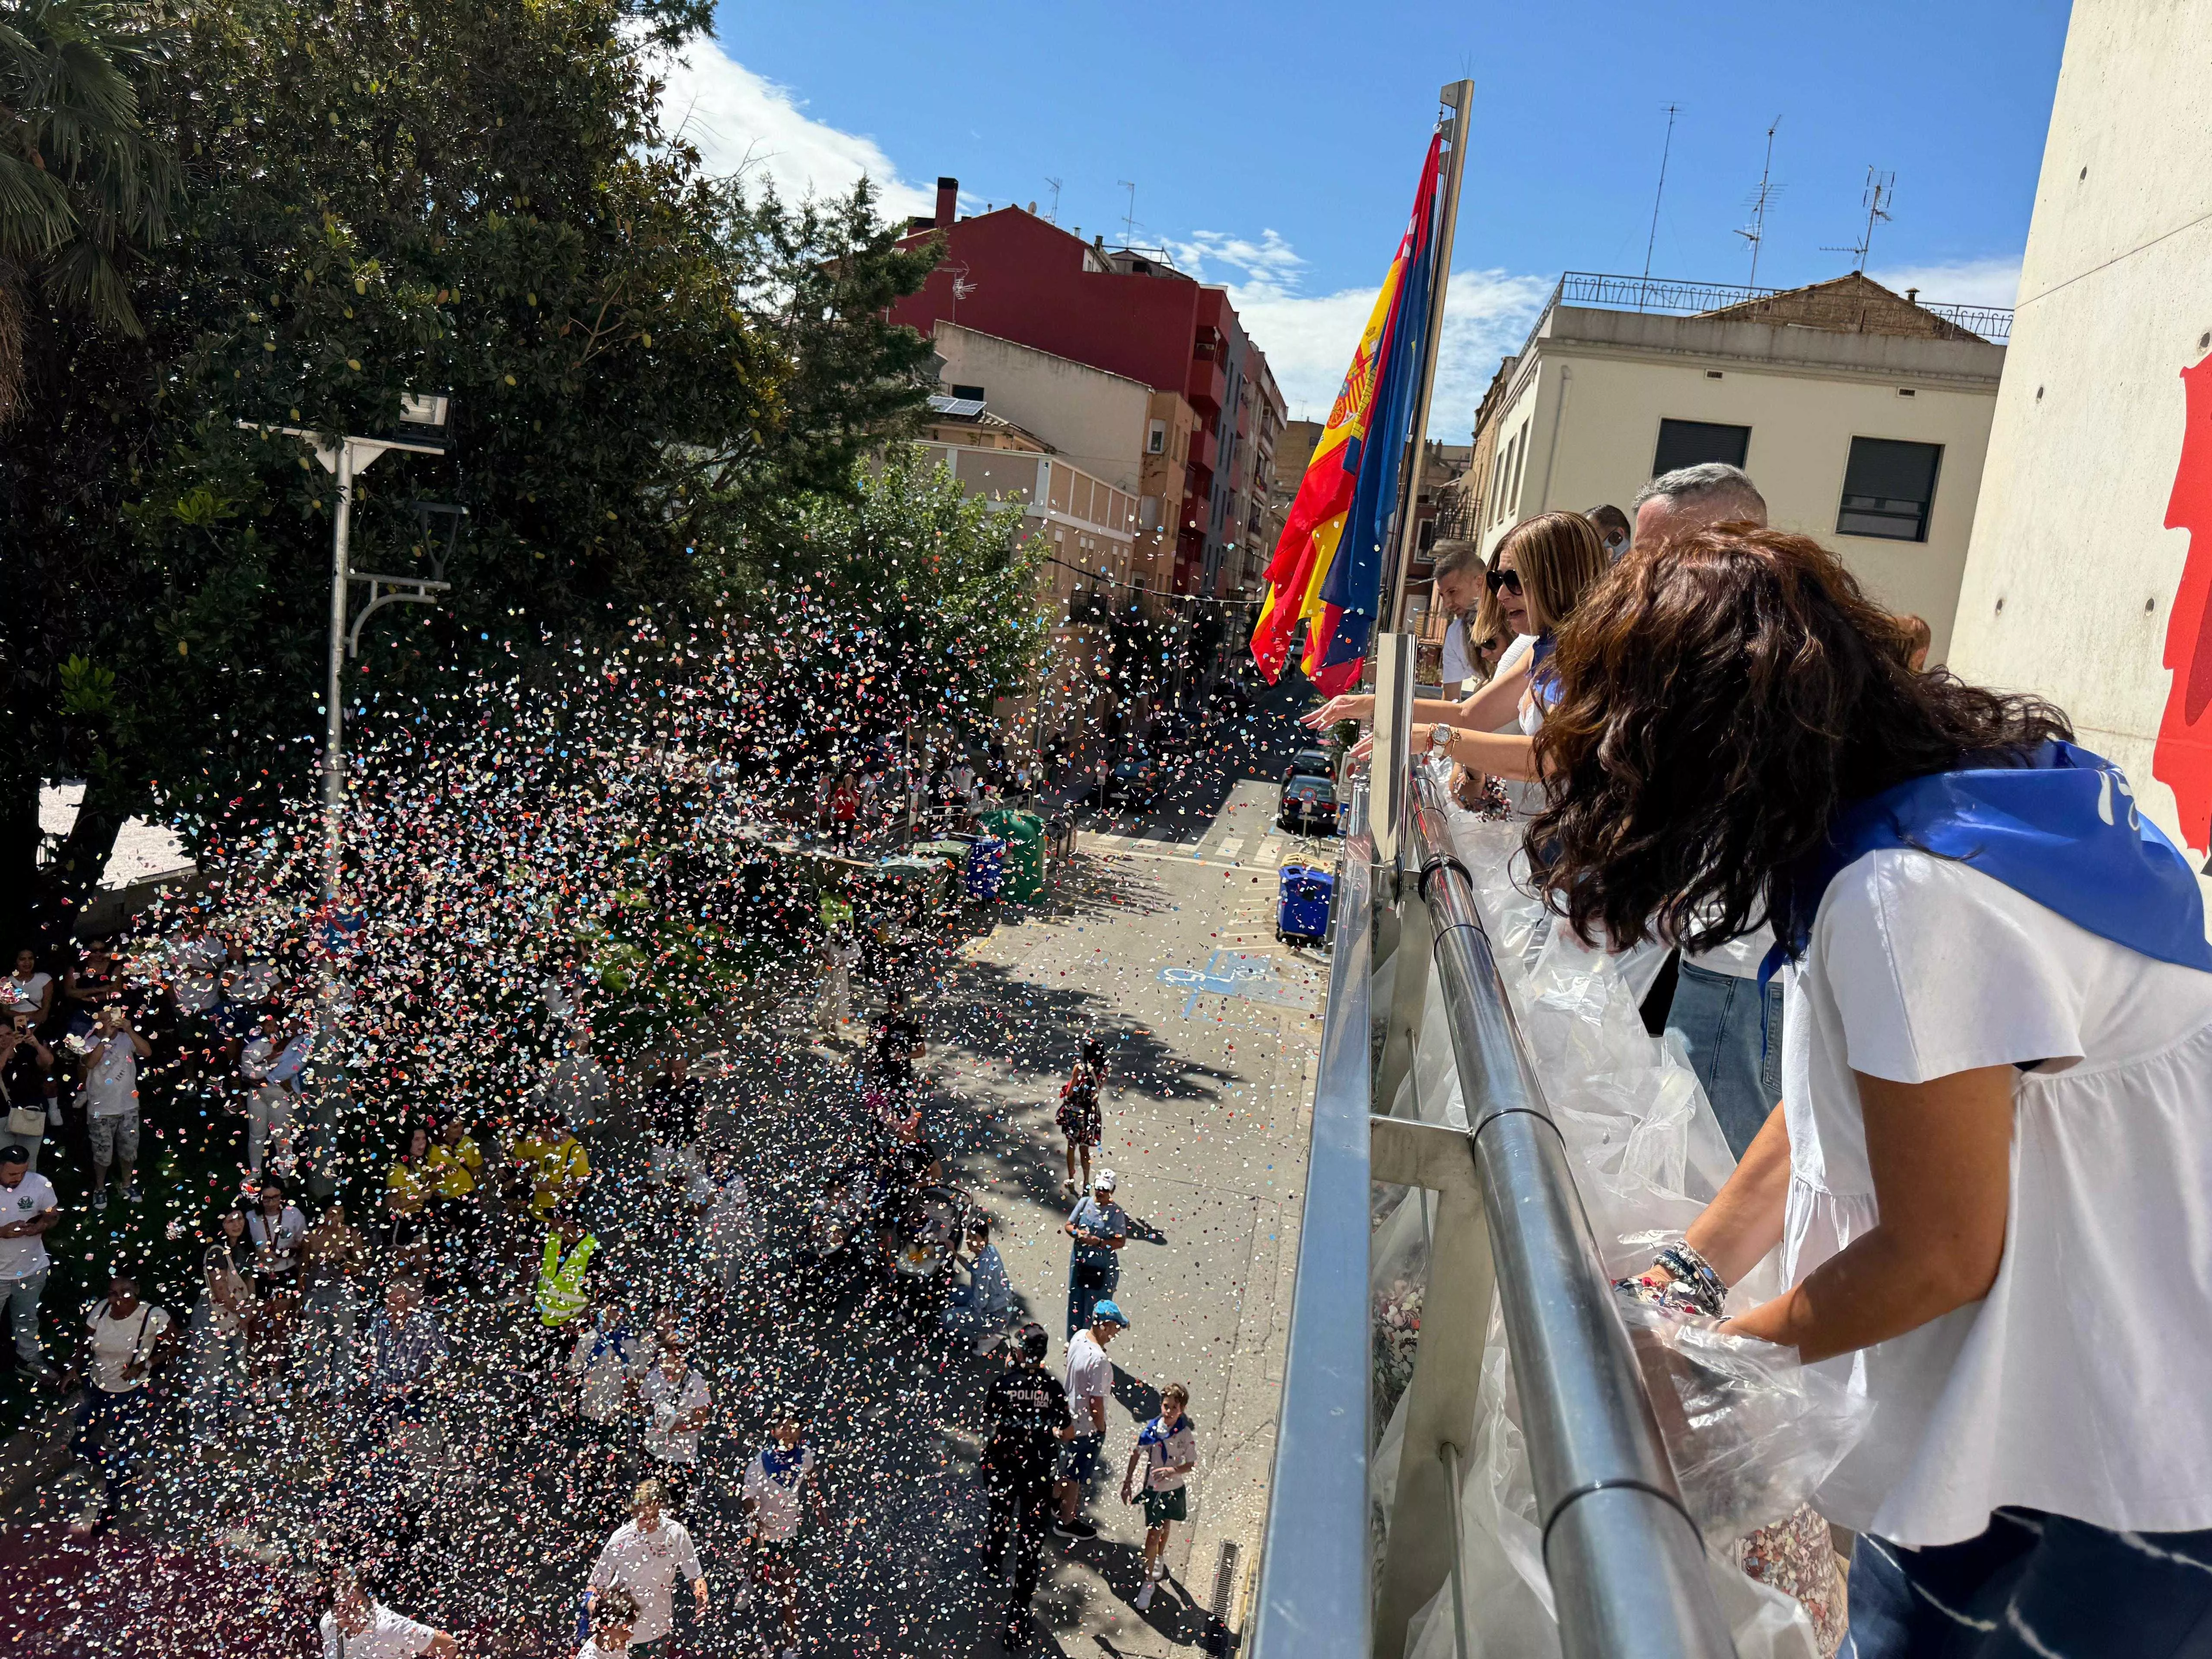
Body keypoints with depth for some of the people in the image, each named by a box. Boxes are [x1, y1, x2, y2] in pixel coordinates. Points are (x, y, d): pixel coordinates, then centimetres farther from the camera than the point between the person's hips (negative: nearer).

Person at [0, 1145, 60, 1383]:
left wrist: (43, 1225, -22)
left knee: (28, 1319, 23)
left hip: (32, 1269, 2)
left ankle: (29, 1360, 43)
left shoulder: (40, 1184, -15)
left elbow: (54, 1214, -1)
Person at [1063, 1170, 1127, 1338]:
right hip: (1080, 1263, 4)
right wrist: (1077, 1233, -16)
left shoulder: (1116, 1213, -12)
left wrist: (1098, 1242, -23)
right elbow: (1068, 1225, 5)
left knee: (1097, 1308, 3)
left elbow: (1120, 1242, -12)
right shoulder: (1085, 1202, -2)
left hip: (1102, 1269, -4)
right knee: (1076, 1302, 14)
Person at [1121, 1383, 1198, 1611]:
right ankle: (1148, 1581, 14)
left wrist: (1172, 1470, -33)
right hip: (1153, 1488, -1)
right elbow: (1136, 1454, -3)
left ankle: (1160, 1558, 53)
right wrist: (1127, 1482, 0)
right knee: (1153, 1533, -1)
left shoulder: (1187, 1434, -19)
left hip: (1175, 1488, 1)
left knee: (1165, 1524, 24)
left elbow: (1192, 1464, -15)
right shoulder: (1151, 1429, -16)